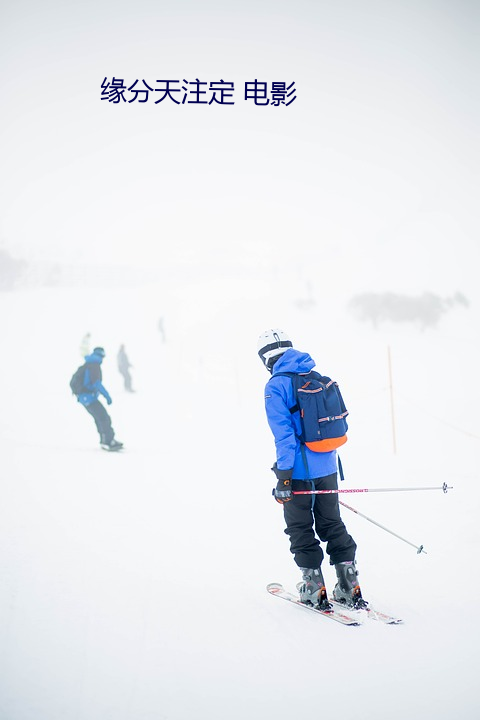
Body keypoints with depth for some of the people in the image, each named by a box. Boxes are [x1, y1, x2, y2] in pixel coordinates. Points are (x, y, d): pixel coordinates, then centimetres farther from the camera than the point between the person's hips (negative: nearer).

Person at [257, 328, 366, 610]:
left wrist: (283, 476, -15)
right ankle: (350, 588, 15)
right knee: (332, 525, 16)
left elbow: (284, 433, -18)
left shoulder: (276, 386, -12)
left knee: (301, 530, 9)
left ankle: (315, 589, 12)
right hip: (328, 468, 6)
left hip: (300, 470, -6)